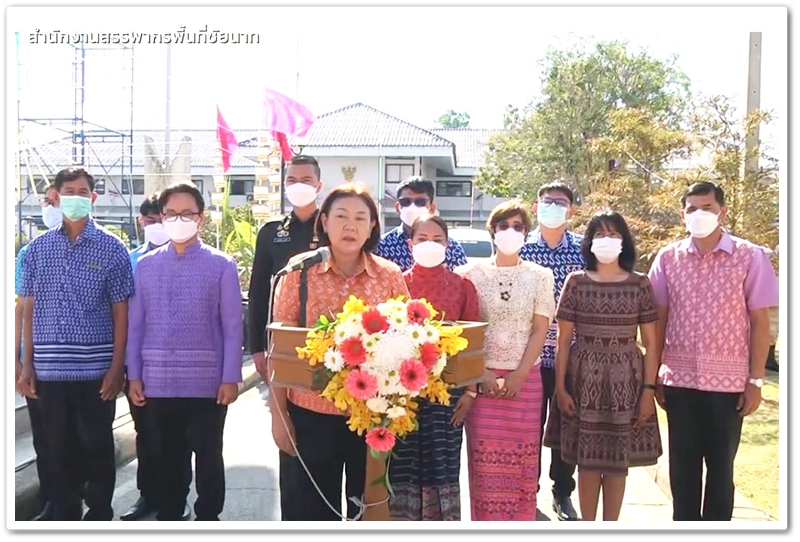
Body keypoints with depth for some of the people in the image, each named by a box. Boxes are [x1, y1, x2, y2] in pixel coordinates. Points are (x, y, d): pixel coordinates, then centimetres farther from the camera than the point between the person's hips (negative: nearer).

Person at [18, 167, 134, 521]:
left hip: (95, 369, -2)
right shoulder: (38, 248, 7)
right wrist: (27, 364, 5)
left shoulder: (111, 248, 0)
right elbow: (29, 309, 10)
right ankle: (64, 517, 24)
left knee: (97, 447, 7)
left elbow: (120, 312, -1)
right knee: (58, 449, 11)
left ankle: (99, 516, 21)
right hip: (49, 369, 2)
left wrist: (117, 368, -7)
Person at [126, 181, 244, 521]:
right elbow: (136, 324, 8)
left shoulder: (221, 265, -3)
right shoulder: (145, 265, 6)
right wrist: (134, 375, 4)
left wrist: (230, 378, -9)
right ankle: (168, 517, 28)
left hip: (207, 383, -2)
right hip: (158, 382, 3)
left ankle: (208, 518, 26)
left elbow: (232, 326, -5)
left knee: (208, 457, 10)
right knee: (168, 457, 14)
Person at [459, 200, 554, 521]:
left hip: (525, 377, 1)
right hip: (482, 377, -1)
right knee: (484, 457, -1)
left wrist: (520, 374, -8)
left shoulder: (540, 276, 6)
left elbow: (540, 329, 1)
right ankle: (487, 520, 11)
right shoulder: (473, 273, 4)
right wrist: (481, 372, -9)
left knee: (521, 456, 2)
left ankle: (520, 520, 14)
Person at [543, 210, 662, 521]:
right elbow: (563, 340, 0)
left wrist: (649, 390, -5)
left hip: (625, 380, 1)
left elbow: (650, 343, 2)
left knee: (617, 461, 9)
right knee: (587, 460, 7)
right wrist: (560, 387, -5)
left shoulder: (640, 284, 2)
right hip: (584, 378, 0)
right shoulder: (576, 282, 0)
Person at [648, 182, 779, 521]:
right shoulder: (668, 258, 3)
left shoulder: (750, 257, -2)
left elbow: (760, 322, -1)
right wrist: (654, 375, 4)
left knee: (721, 466, 9)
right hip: (679, 380, 2)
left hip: (729, 380, -1)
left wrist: (756, 380, -4)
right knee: (683, 466, 9)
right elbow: (658, 320, 6)